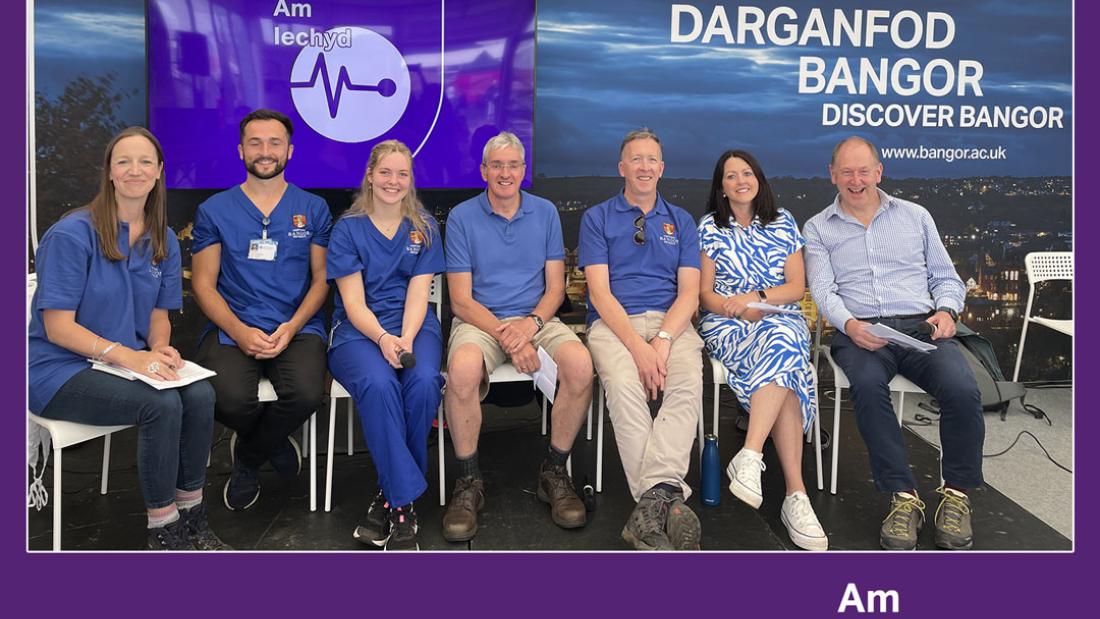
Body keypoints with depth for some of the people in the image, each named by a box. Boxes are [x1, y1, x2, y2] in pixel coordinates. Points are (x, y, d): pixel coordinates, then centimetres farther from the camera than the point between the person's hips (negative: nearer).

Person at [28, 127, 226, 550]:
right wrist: (127, 356, -28)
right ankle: (163, 531, -14)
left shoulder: (163, 240, 6)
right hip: (60, 369, -5)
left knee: (200, 395, -24)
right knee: (161, 405, -31)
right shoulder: (71, 234, -13)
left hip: (131, 362, 6)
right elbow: (57, 327, -15)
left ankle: (192, 520, -8)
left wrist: (160, 350, -11)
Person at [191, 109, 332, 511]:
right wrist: (240, 331, -13)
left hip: (297, 328, 1)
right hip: (232, 329, 0)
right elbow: (203, 284, 6)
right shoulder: (214, 211, 10)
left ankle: (248, 457, 4)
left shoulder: (313, 209, 12)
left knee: (307, 393, -31)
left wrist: (292, 326, -10)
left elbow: (321, 279, 9)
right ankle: (274, 443, 9)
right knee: (229, 399, -31)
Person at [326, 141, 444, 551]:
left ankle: (391, 496, -14)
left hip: (414, 325, 2)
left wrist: (406, 339, -19)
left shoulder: (424, 228, 11)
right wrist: (383, 338, -23)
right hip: (358, 329, -1)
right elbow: (354, 302, -3)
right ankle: (405, 500, -25)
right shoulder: (348, 228, 5)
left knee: (424, 383, -31)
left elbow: (418, 294, 1)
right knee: (379, 385, -35)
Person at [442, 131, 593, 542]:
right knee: (462, 369, -36)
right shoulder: (462, 217, 1)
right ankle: (468, 482, -15)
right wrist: (505, 335, -19)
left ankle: (554, 472, -8)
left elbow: (555, 287, 7)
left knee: (580, 364, -29)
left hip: (536, 319, 2)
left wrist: (531, 323, -14)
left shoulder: (545, 213, 9)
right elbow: (461, 300, -4)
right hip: (479, 321, -2)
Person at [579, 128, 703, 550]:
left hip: (671, 322, 2)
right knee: (623, 386, -34)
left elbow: (689, 293, 7)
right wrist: (638, 346, -16)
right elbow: (599, 292, -1)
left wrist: (663, 340, -14)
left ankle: (651, 501, -40)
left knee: (688, 384, -31)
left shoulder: (680, 221, 18)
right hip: (613, 324, -2)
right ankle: (669, 499, -34)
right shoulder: (597, 218, 11)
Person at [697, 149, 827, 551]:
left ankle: (750, 456, -44)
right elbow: (704, 293, 3)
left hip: (781, 319, 2)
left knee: (781, 344, -37)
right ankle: (795, 493, -39)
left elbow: (797, 288, 7)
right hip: (726, 323, -2)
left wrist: (755, 297, -11)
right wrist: (742, 312, -15)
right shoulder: (710, 227, 10)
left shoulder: (783, 224, 14)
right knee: (786, 371, -33)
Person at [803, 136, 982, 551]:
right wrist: (850, 324, -18)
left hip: (921, 326, 2)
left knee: (962, 390, -29)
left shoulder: (915, 216, 21)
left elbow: (946, 277, 21)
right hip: (859, 331, -1)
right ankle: (903, 496, -24)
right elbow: (823, 290, 2)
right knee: (868, 386, -36)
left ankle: (957, 494, -8)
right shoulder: (818, 229, 15)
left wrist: (947, 310, -1)